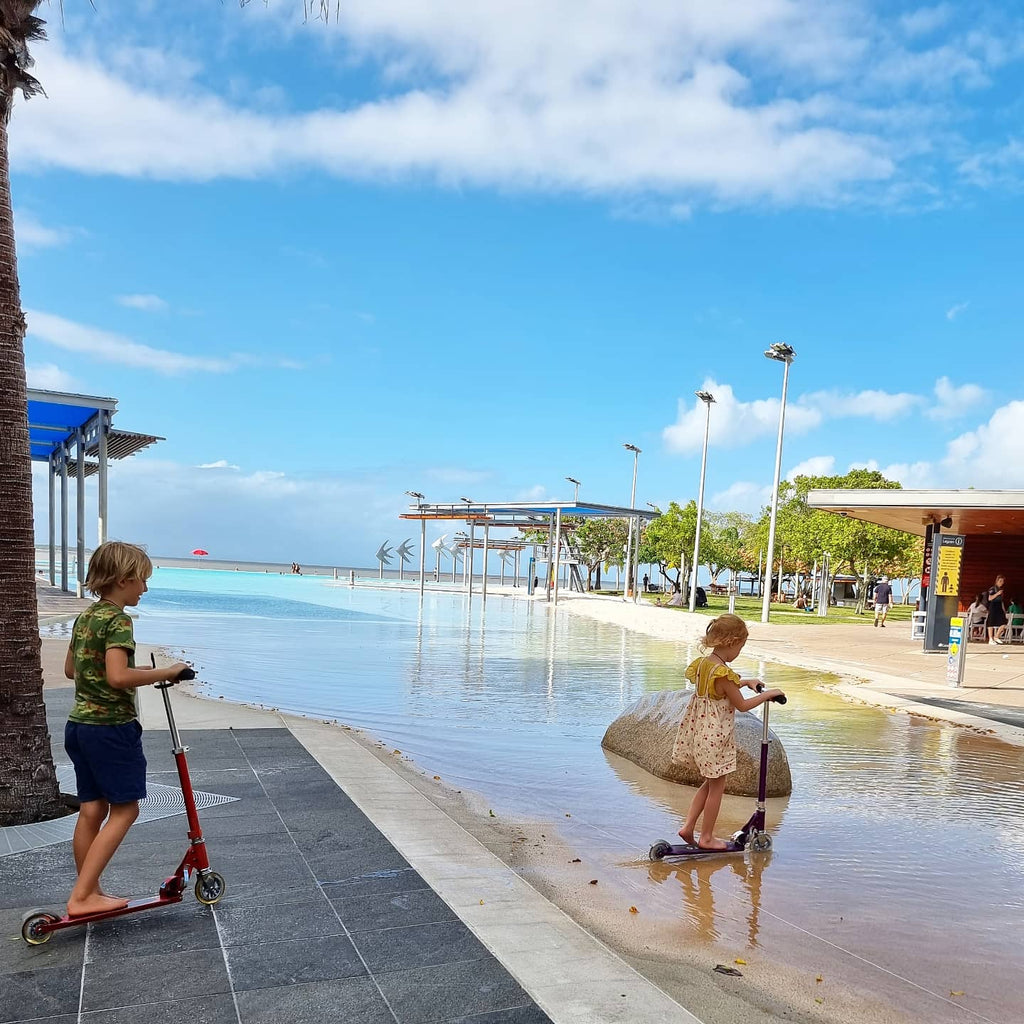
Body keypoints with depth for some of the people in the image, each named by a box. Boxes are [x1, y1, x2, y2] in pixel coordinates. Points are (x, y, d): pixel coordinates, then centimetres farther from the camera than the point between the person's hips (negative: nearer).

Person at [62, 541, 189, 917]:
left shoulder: (84, 617, 11)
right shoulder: (117, 619, -17)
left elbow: (70, 669, 21)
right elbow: (118, 677, -28)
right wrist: (166, 672, -19)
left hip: (78, 725, 9)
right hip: (112, 727, -9)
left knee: (92, 809, 14)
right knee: (124, 809, 0)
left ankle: (88, 893, 23)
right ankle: (81, 896, -1)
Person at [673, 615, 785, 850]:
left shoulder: (703, 663, 3)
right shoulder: (723, 674, -24)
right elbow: (742, 705, -15)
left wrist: (745, 682, 22)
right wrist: (767, 694, -3)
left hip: (699, 732, 8)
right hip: (715, 737, -8)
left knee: (709, 783, 23)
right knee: (717, 787, 9)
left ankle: (688, 826, 21)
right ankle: (706, 838, 20)